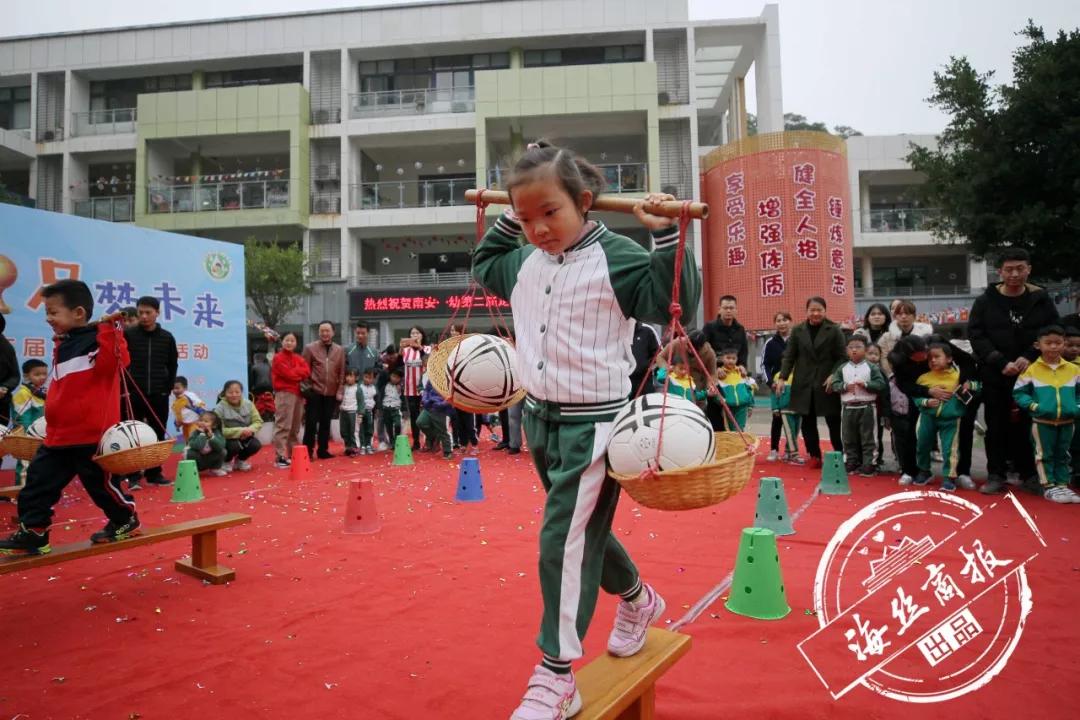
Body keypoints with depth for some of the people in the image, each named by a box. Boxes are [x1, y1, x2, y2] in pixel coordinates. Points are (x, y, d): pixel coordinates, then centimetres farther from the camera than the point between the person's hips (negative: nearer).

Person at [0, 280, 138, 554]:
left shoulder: (97, 339, -13)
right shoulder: (63, 345, 14)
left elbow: (118, 360, -35)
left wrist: (111, 331, -42)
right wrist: (51, 423, 26)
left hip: (92, 434, -9)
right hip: (58, 435, 9)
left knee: (101, 483, 5)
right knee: (38, 483, 8)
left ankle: (125, 520, 25)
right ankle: (32, 534, 18)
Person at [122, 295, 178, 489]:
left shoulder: (167, 337, 5)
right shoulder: (128, 334, -2)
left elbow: (173, 366, 12)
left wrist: (168, 388, 5)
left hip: (159, 395, 2)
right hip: (133, 394, -2)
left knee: (158, 436, 7)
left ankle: (154, 473, 17)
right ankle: (133, 475, 8)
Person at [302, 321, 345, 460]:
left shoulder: (340, 350, 7)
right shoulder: (310, 348, -1)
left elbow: (342, 372, 7)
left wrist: (339, 391, 2)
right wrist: (306, 389, -7)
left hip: (331, 393, 3)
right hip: (314, 392, -3)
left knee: (326, 423, 9)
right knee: (311, 422, 0)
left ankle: (323, 450, 18)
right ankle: (308, 451, 9)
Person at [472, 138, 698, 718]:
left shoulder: (615, 257, -13)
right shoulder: (524, 262, 7)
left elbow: (674, 301, -19)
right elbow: (483, 265, 27)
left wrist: (665, 235, -27)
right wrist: (508, 220, 17)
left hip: (593, 423, -7)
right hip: (541, 419, 7)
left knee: (565, 540, -8)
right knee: (584, 529, 20)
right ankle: (637, 599, 47)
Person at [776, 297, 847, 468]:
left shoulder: (834, 330, 0)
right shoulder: (798, 330, 6)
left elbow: (842, 357, -1)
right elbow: (789, 356, 6)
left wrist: (834, 375, -14)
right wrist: (782, 377, -3)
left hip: (827, 384, -2)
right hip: (804, 384, 3)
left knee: (833, 422, 4)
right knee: (808, 422, 7)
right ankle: (814, 456, 18)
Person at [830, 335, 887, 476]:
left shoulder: (871, 367, -1)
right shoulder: (842, 368, 6)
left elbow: (881, 384, -8)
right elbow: (835, 384, 1)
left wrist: (866, 384, -20)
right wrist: (845, 386, -17)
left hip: (867, 407, -3)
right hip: (848, 408, 3)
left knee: (868, 438, 2)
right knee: (849, 438, 10)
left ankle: (868, 465, 8)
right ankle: (851, 464, 20)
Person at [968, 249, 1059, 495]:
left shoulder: (1042, 300, 4)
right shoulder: (985, 301, 1)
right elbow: (975, 335, -5)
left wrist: (1029, 357, -13)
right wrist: (1001, 363, -15)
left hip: (1032, 374, 0)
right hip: (995, 376, 0)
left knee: (1029, 425, 4)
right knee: (997, 427, 5)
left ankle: (1030, 474, 16)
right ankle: (996, 475, 12)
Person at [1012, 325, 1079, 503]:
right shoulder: (1031, 370, -6)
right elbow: (1019, 393, -4)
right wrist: (1033, 406, -17)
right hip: (1042, 422, -3)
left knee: (1063, 455, 15)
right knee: (1045, 454, 3)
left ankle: (1062, 484, 25)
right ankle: (1048, 486, 11)